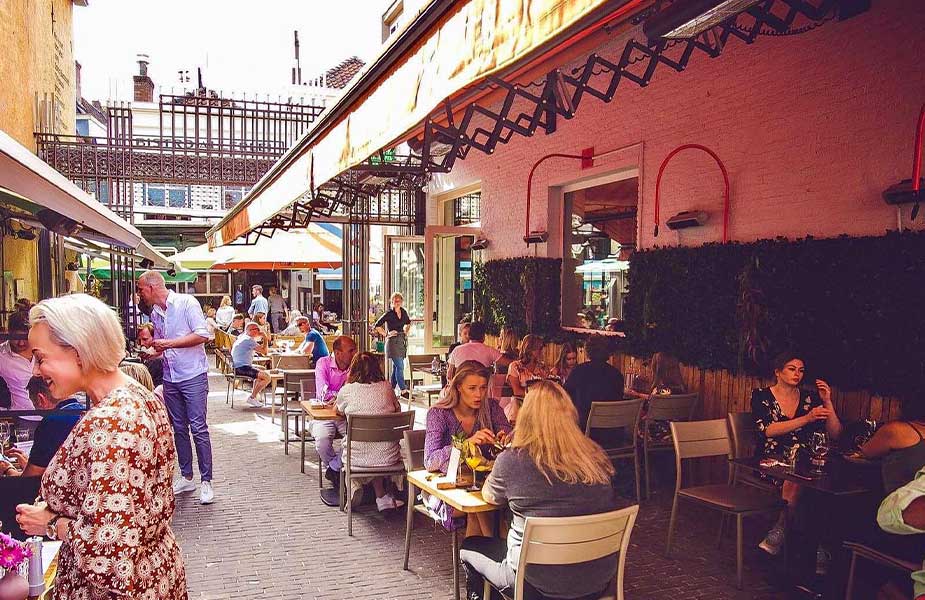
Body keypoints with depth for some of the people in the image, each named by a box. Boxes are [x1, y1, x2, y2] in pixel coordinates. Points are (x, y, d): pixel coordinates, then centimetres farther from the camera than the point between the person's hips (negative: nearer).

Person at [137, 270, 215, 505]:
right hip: (170, 378, 7)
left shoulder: (186, 302, -9)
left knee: (198, 428, -6)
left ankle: (206, 481, 0)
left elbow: (202, 335, -17)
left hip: (193, 375, -7)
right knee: (179, 428, 11)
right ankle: (186, 477, 21)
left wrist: (170, 343, -16)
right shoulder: (155, 313, 12)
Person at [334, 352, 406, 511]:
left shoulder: (347, 390, -5)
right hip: (389, 458, 1)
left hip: (357, 459, -1)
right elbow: (397, 410, 17)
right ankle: (382, 497, 25)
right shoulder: (387, 388, -1)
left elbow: (339, 411, 16)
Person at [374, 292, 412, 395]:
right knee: (400, 366, -10)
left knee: (396, 366, 10)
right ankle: (403, 390, -7)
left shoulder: (403, 312, 9)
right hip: (393, 342, -6)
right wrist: (386, 334, -10)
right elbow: (377, 326, -9)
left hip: (402, 342, 7)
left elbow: (408, 323, 29)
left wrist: (406, 331, 14)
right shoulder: (389, 314, -9)